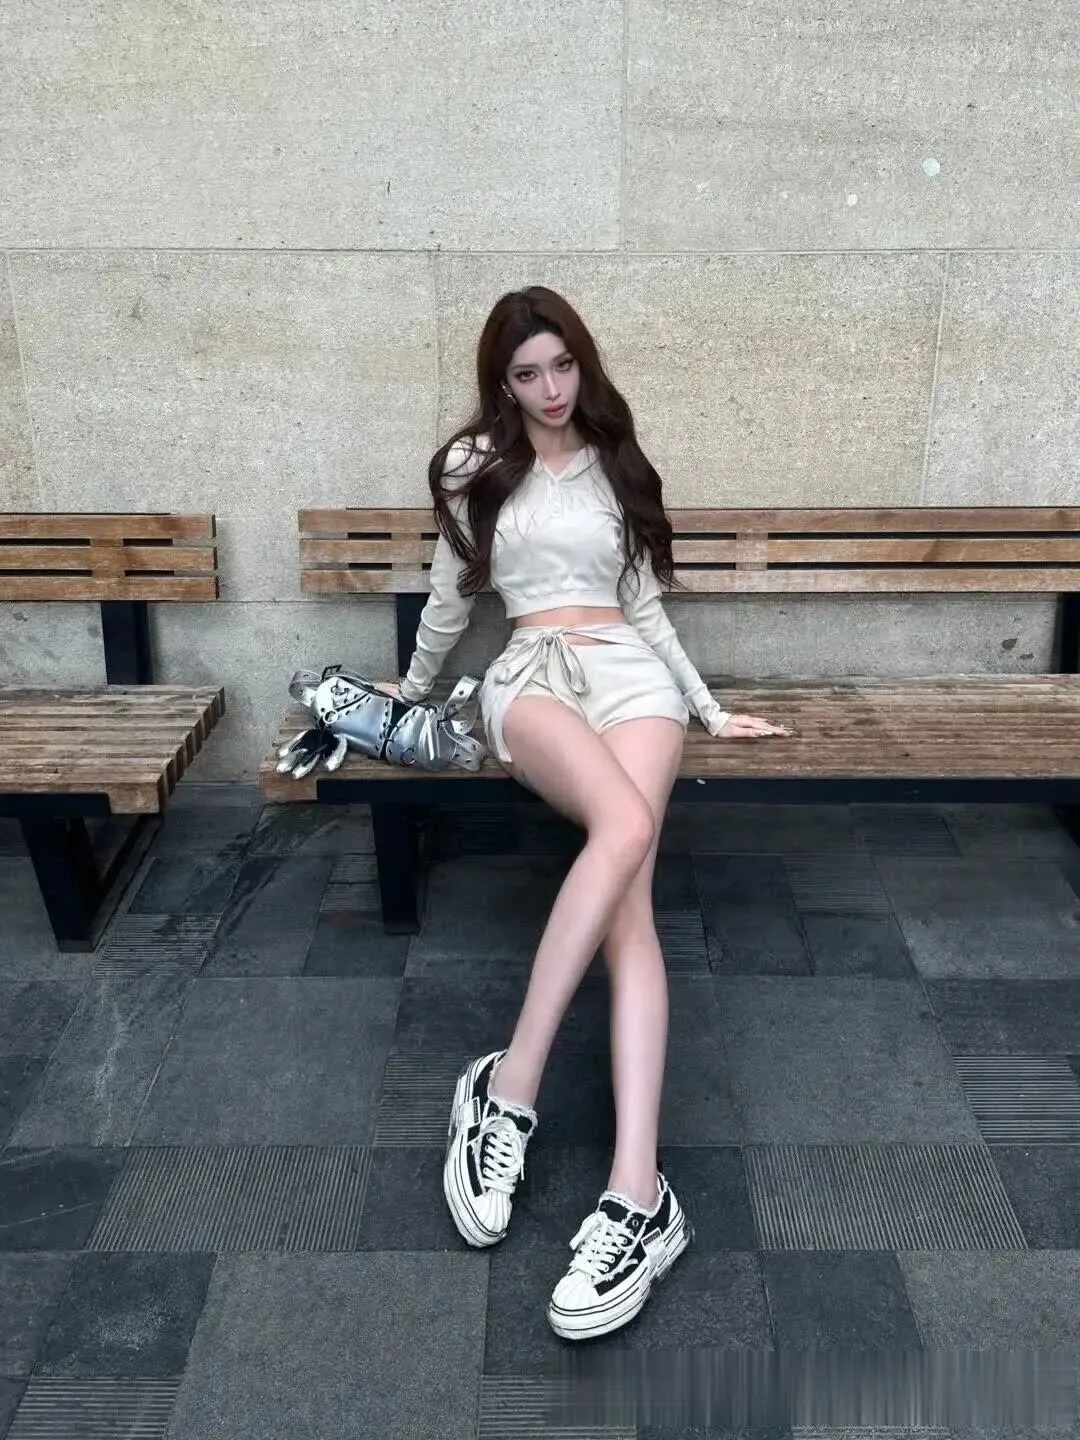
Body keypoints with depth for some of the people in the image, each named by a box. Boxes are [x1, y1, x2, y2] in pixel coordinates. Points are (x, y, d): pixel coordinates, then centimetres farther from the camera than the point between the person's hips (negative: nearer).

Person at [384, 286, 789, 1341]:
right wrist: (413, 685, 31)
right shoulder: (475, 465, 14)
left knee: (628, 897, -29)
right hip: (531, 674, -3)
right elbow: (450, 596, 23)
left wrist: (709, 707, 20)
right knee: (626, 826, -37)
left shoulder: (617, 465, 21)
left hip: (630, 671, 3)